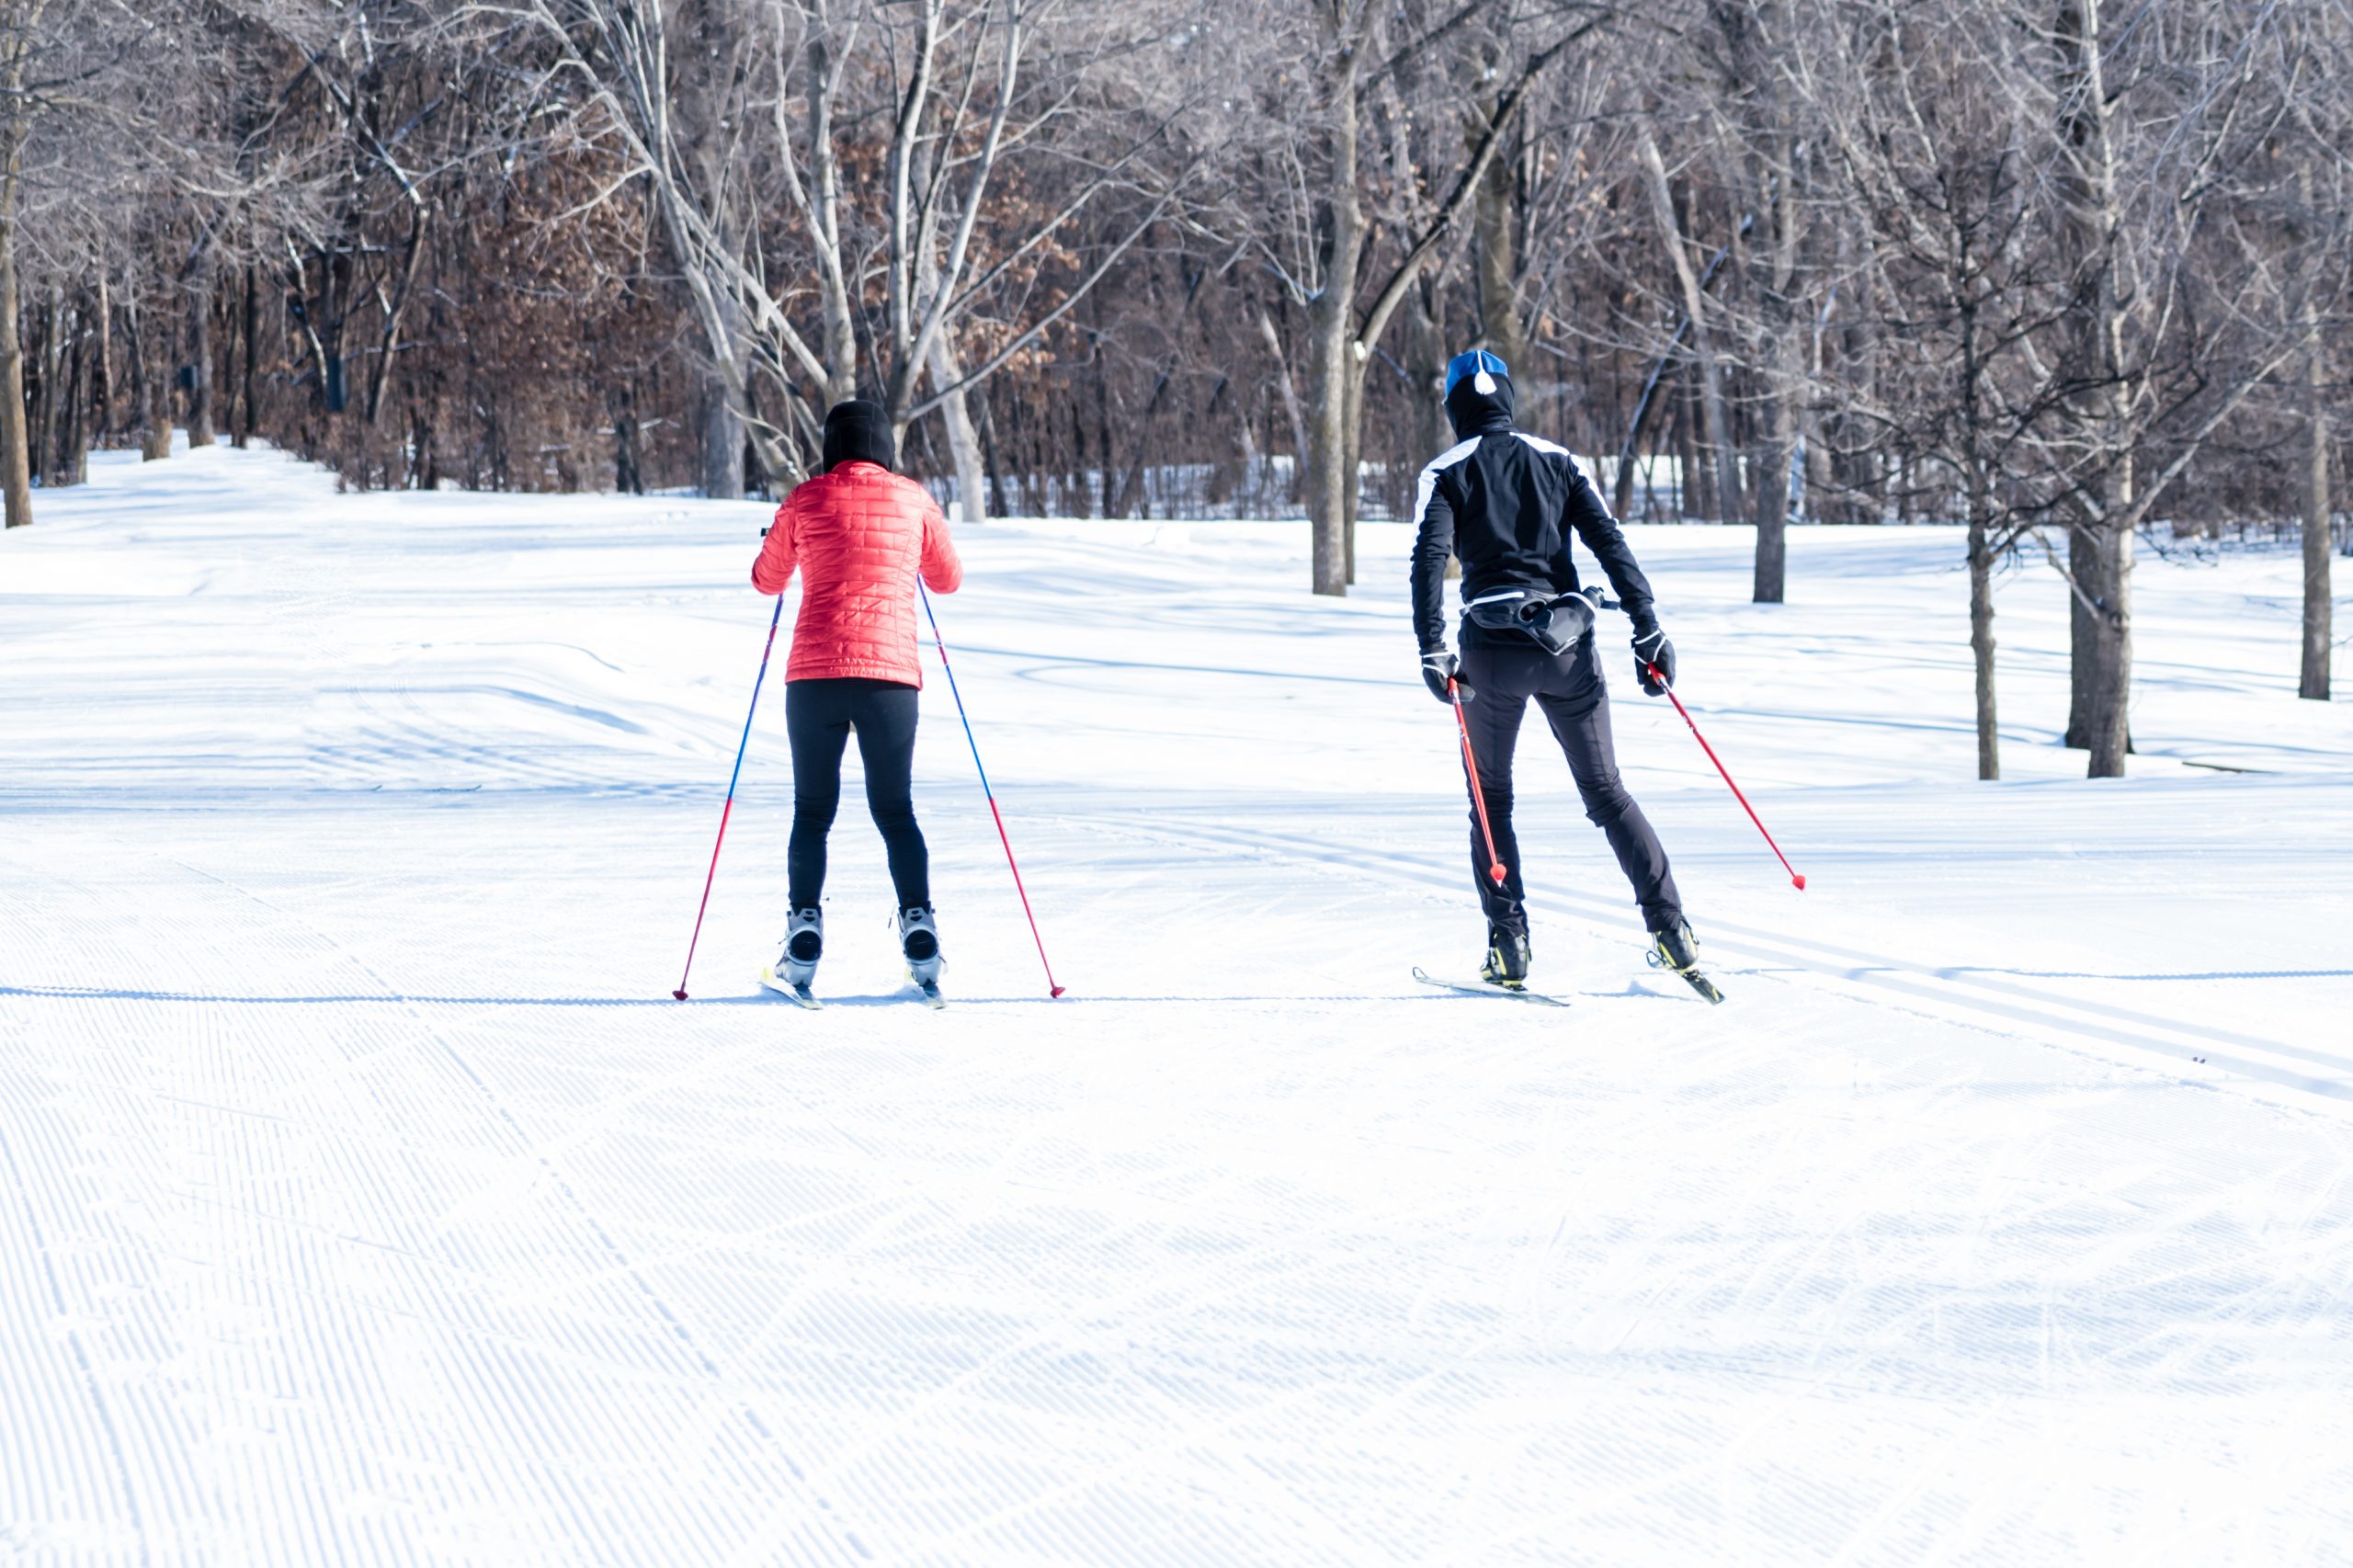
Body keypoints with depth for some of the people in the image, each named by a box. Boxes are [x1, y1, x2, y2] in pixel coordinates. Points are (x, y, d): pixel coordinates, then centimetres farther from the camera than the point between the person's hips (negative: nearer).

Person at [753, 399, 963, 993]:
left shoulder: (806, 501, 4)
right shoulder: (913, 500, 6)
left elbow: (767, 581, 18)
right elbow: (949, 579, 19)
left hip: (815, 674, 0)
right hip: (891, 674, 0)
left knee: (812, 811, 10)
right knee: (895, 810, 12)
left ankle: (804, 932, -1)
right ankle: (918, 922, -2)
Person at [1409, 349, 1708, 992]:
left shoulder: (1446, 473, 4)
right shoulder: (1556, 460, 11)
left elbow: (1430, 558, -12)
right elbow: (1610, 543, 2)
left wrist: (1433, 651, -18)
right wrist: (1648, 629, 0)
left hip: (1494, 648, -2)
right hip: (1568, 645, 2)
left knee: (1490, 798, 12)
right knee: (1606, 793, 10)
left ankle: (1509, 945, 2)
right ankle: (1669, 926, -2)